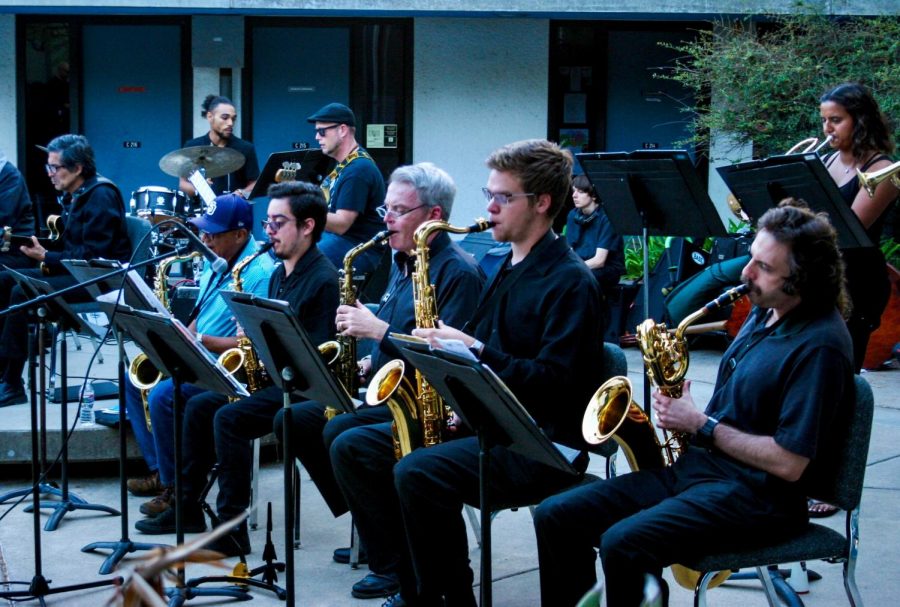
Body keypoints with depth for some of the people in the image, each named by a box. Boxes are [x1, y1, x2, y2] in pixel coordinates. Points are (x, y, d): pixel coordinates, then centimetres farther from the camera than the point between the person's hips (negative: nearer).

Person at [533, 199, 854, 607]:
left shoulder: (819, 344, -17)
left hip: (756, 495, -9)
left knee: (623, 545, -31)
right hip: (694, 465, 9)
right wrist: (684, 414, 5)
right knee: (555, 516, -4)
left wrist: (701, 425, -12)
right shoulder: (764, 312, 11)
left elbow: (789, 463, -21)